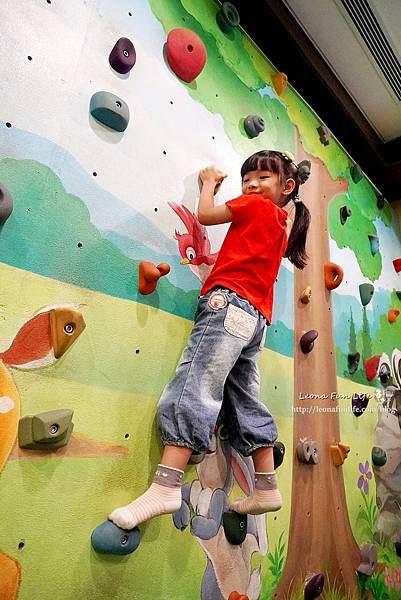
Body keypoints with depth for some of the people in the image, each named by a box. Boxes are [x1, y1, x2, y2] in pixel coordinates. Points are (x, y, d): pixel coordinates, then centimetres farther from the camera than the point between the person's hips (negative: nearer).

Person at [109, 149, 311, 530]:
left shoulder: (257, 207, 7)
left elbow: (205, 215, 10)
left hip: (229, 302, -9)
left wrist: (209, 182, 28)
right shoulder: (281, 227, 28)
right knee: (244, 403, 11)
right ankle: (267, 488, 18)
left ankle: (165, 486, -19)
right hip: (255, 317, 9)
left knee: (194, 389, -17)